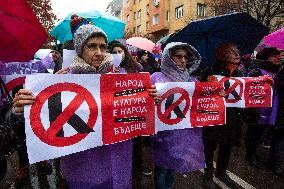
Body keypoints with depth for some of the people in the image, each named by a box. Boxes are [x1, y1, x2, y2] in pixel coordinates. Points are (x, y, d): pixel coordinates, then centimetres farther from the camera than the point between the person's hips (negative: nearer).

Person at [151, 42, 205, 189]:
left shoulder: (191, 80, 9)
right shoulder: (157, 77, -5)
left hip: (187, 131, 5)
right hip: (164, 131, -4)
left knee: (174, 166, 20)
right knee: (162, 167, 10)